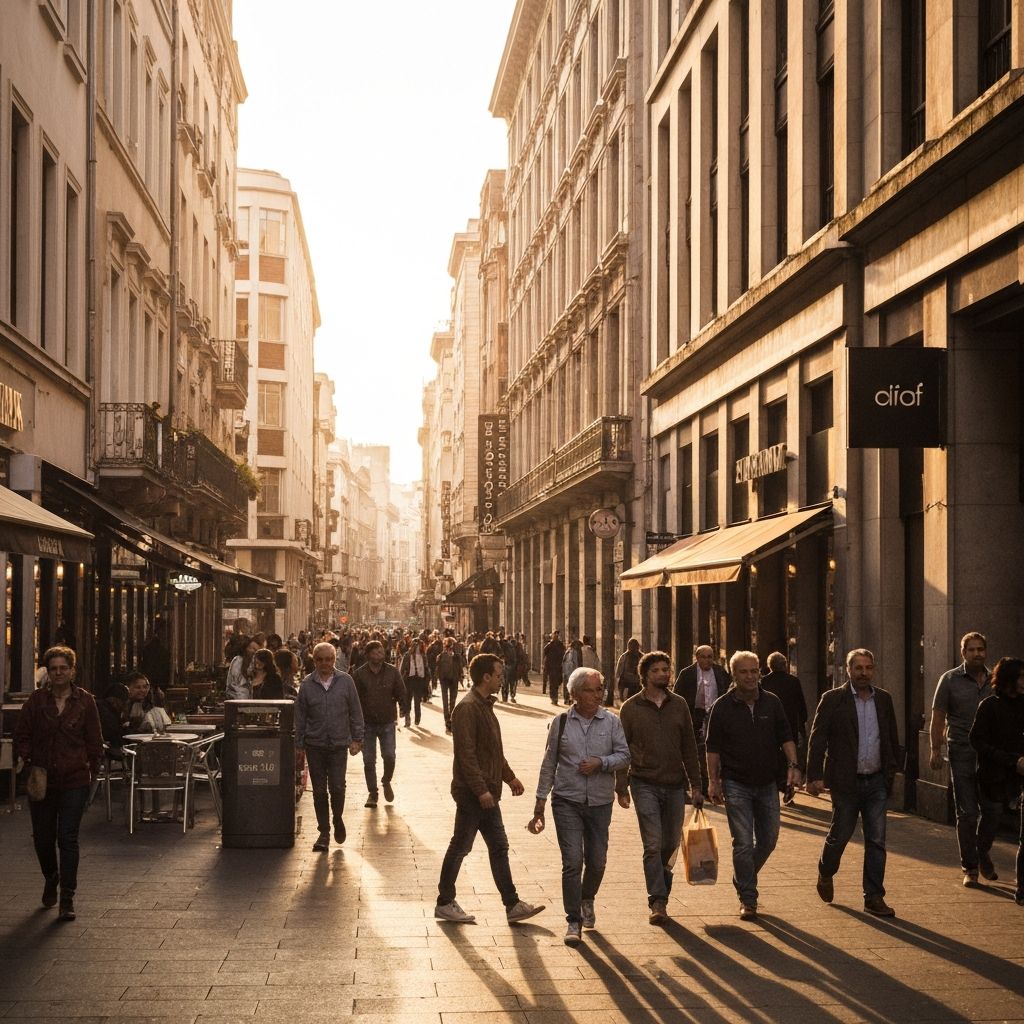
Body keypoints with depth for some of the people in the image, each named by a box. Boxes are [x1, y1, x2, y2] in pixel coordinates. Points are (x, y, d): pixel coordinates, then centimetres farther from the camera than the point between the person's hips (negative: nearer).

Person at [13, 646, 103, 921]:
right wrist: (23, 757, -12)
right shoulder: (36, 700, 2)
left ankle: (67, 898, 0)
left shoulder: (85, 701, 1)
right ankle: (51, 878, 40)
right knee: (42, 837, 11)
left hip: (74, 780, -2)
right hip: (41, 779, 2)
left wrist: (93, 770, 3)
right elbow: (22, 734, 5)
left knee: (68, 839, -5)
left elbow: (94, 740, 6)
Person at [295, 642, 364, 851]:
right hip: (315, 745, 1)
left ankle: (338, 819, 22)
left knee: (337, 787, -7)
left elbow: (355, 712, 5)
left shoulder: (345, 681, 1)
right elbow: (300, 717, 6)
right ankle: (324, 832, 15)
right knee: (319, 791, 4)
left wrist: (357, 739, 1)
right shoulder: (306, 685, 1)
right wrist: (299, 745, 4)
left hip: (339, 744, -1)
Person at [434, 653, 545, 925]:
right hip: (472, 793, -10)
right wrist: (481, 790, -23)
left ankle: (512, 905, 13)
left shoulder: (485, 706, 15)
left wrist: (509, 776, 22)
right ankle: (445, 903, 11)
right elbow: (466, 754, -22)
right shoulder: (467, 708, -17)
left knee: (499, 847, 10)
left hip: (486, 793, 10)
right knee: (460, 846, 1)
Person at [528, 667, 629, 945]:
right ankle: (573, 922, -1)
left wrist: (601, 762, -17)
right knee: (572, 861, -9)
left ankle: (587, 899, 41)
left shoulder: (612, 722, 3)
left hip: (600, 803, 2)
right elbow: (549, 764, 6)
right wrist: (540, 804, 6)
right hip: (567, 801, -2)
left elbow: (624, 755, 2)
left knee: (597, 861, 10)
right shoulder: (561, 723, 1)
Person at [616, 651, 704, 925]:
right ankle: (657, 902, -6)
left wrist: (696, 785, 8)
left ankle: (659, 894, 26)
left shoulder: (679, 705, 8)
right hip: (645, 784, -3)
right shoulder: (631, 707, -1)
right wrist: (621, 787, -3)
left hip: (675, 784, 3)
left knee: (671, 844, 9)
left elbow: (689, 747, 11)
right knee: (653, 845, -9)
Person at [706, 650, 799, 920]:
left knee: (769, 839, 9)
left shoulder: (772, 703, 4)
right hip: (736, 784, -4)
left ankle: (742, 880, 32)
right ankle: (747, 899, 0)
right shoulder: (722, 707, -4)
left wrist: (793, 765, -8)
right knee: (743, 843, -8)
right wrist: (713, 781, -6)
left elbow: (785, 737, 6)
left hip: (767, 783, 4)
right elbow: (713, 747, -2)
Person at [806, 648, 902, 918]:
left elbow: (892, 737, 15)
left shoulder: (883, 699, 8)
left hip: (876, 781, 4)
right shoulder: (833, 699, -5)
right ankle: (825, 874, 34)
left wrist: (893, 769, 10)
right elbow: (817, 739, -7)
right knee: (840, 835, 6)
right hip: (846, 781, -3)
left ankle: (874, 897, 8)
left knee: (876, 841, 2)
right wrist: (815, 776, -12)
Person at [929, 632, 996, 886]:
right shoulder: (950, 680, 0)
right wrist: (935, 750, -8)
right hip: (961, 754, -3)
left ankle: (983, 857, 26)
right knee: (966, 813, -2)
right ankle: (969, 867, 7)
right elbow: (937, 717, 0)